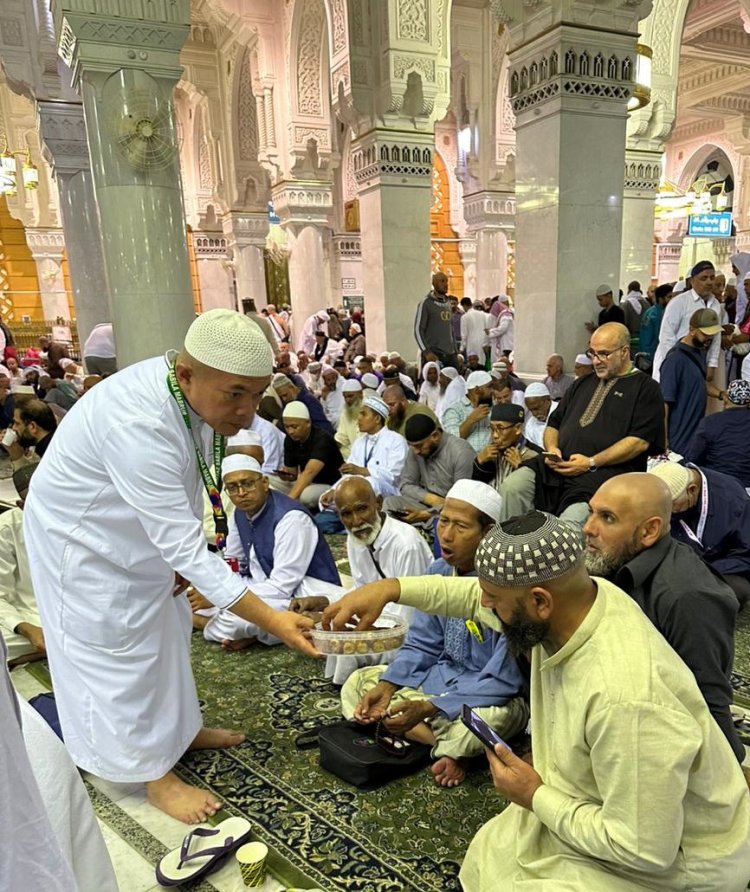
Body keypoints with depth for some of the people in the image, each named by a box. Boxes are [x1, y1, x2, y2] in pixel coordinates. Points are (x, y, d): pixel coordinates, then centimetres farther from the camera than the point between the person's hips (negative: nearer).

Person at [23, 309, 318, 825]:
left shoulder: (200, 393, -16)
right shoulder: (139, 425, -41)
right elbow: (184, 547, -40)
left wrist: (184, 553, -3)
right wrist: (272, 620, -40)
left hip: (140, 526, 8)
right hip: (83, 537, -8)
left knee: (166, 629, 20)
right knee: (118, 651, 6)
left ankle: (181, 728, 42)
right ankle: (156, 774, 26)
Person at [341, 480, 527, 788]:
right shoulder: (438, 571, -5)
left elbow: (502, 680, -24)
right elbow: (421, 645, 4)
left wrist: (428, 708, -27)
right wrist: (387, 687, -13)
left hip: (493, 696, -7)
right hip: (441, 676, 7)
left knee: (490, 717, -41)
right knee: (357, 684, -3)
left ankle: (453, 748, -6)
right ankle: (452, 747, -13)